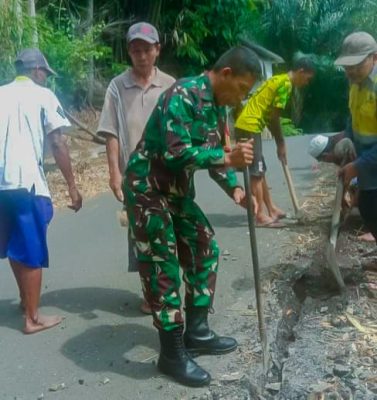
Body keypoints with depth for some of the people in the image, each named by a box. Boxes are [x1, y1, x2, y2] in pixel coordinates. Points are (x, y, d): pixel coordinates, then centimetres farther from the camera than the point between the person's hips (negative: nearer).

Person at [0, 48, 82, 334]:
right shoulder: (43, 96, -1)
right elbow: (58, 143, -7)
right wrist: (72, 185, -3)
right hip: (27, 182, -6)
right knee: (32, 253, 4)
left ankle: (25, 298, 39)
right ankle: (33, 318, 12)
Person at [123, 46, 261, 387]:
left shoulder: (218, 104, 7)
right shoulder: (183, 95, -22)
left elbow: (213, 153, 11)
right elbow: (176, 152, -30)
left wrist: (234, 188, -3)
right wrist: (228, 158, -30)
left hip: (178, 191, 10)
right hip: (148, 189, -10)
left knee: (204, 250, 13)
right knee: (163, 268, -5)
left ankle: (196, 332, 26)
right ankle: (173, 354, 7)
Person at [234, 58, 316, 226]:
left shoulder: (280, 80, 19)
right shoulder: (286, 83, -10)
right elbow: (274, 117, -13)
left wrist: (280, 142, 16)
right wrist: (281, 144, -2)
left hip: (246, 126, 10)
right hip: (250, 127, -10)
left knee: (260, 170, 15)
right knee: (256, 172, -5)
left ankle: (271, 209, 24)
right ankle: (260, 215, 1)